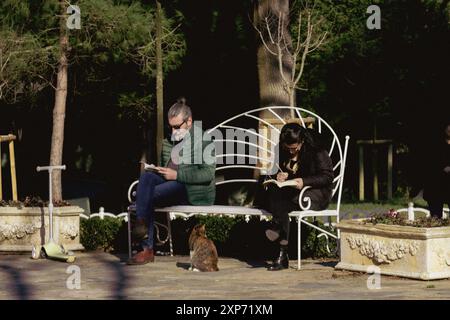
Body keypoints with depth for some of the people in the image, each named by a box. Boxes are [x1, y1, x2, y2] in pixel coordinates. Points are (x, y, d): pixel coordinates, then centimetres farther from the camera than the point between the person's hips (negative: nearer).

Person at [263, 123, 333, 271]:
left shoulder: (316, 151, -12)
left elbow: (327, 176, -13)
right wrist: (282, 175, -10)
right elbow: (282, 171, 16)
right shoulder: (283, 150, 5)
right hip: (293, 192, 6)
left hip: (318, 194, -6)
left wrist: (304, 181, -27)